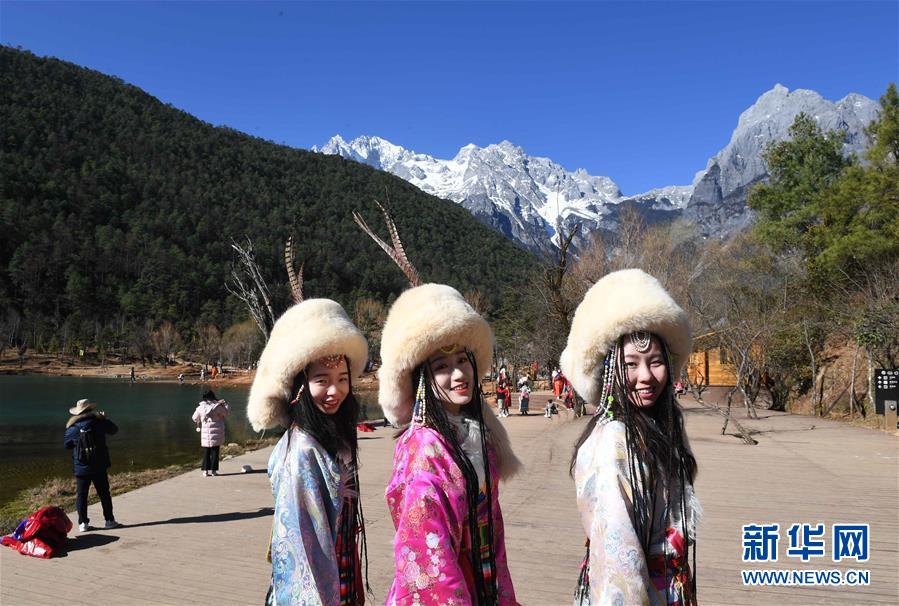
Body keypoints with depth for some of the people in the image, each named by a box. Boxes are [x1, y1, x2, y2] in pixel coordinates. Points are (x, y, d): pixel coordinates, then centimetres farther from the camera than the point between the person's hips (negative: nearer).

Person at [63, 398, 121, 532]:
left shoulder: (72, 427, -5)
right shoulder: (99, 422, -6)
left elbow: (66, 445, 8)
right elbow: (114, 429, 11)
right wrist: (104, 418, 24)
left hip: (81, 468, 0)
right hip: (99, 466, 0)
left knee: (81, 495, 8)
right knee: (104, 494, 7)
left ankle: (83, 523, 6)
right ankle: (109, 520, 11)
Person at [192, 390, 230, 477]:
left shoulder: (201, 407, -1)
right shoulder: (218, 406, -10)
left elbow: (194, 418, 13)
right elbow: (227, 412, 4)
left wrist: (199, 422, 33)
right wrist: (225, 403, 16)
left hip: (205, 434, 2)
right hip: (216, 435, -2)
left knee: (206, 453, 10)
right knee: (215, 452, 6)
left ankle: (205, 471, 7)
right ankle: (213, 470, 7)